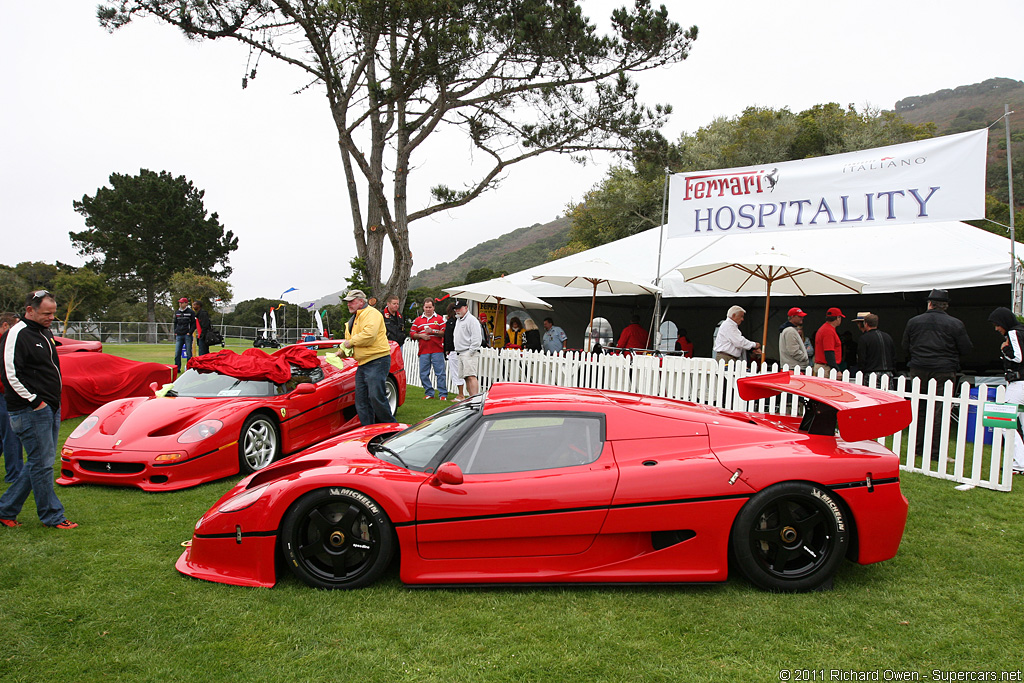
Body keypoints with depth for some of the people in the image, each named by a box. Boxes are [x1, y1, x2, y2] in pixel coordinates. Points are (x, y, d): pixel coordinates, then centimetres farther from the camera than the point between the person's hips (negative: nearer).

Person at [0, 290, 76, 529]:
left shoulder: (45, 333, 17)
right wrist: (34, 401, -16)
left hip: (50, 408, 9)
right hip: (30, 411, -9)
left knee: (39, 462, 13)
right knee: (42, 463, -3)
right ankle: (52, 516, 5)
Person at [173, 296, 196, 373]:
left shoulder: (191, 312, 1)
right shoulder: (177, 312, 16)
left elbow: (194, 323, -1)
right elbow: (175, 323, 23)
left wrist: (190, 332, -11)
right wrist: (175, 332, 11)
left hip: (187, 335, -4)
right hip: (179, 335, 4)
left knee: (189, 353, -1)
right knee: (177, 353, 0)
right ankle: (177, 369, 5)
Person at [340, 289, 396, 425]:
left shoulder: (371, 313, -8)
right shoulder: (353, 319, 22)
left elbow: (369, 334, -24)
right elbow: (349, 340, 29)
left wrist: (351, 342, -12)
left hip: (377, 361, -10)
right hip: (362, 364, 10)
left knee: (376, 397, -14)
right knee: (361, 400, 8)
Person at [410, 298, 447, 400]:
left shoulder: (439, 319, 8)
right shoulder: (418, 320, 15)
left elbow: (444, 333, -2)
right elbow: (412, 334, 12)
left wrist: (433, 332, -14)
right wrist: (420, 335, -6)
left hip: (437, 351, -3)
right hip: (423, 351, 3)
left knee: (440, 373, -4)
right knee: (423, 374, 3)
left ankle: (443, 394, 1)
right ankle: (429, 393, 14)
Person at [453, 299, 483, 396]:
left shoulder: (472, 320, -8)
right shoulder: (458, 321, 22)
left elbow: (476, 338, -15)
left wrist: (471, 351, -17)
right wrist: (457, 350, 19)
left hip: (470, 353, -10)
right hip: (461, 353, 10)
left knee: (471, 376, -18)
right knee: (466, 377, 8)